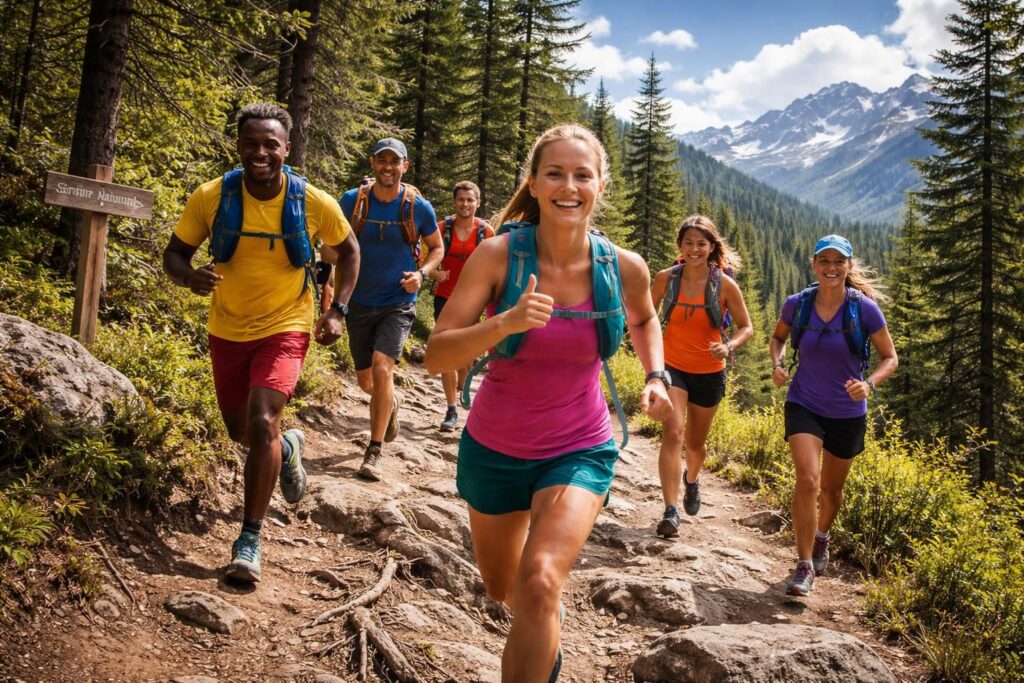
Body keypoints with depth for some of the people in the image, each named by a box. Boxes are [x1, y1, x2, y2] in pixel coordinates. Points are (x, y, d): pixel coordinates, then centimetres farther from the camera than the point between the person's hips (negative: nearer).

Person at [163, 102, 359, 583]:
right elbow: (174, 254, -4)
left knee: (262, 422, -21)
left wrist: (337, 312, -6)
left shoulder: (314, 203, -13)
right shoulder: (211, 197, -13)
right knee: (241, 431, 16)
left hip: (285, 329, -3)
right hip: (228, 331, 3)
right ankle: (287, 448, 53)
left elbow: (348, 250, 4)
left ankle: (250, 540, -8)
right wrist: (189, 277, -28)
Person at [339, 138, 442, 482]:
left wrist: (421, 274, -13)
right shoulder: (352, 201, -6)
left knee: (382, 368, -20)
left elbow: (437, 247, 8)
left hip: (398, 303, -2)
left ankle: (375, 450, -6)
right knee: (366, 381, 13)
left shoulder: (419, 207, -8)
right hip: (360, 303, 3)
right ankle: (392, 402, 50)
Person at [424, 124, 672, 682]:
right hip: (494, 448, 1)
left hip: (580, 451, -1)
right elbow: (436, 356, -22)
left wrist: (655, 376, -4)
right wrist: (506, 323, -38)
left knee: (538, 584, -26)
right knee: (500, 588, 22)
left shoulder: (625, 268, -12)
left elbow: (643, 320, 13)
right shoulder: (498, 255, -18)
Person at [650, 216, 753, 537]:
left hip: (709, 372, 1)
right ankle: (670, 511, -19)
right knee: (673, 432, -20)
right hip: (672, 367, 0)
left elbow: (746, 327, -1)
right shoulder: (665, 278, -7)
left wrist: (728, 346, -22)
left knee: (695, 442, 16)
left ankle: (692, 478, 50)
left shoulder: (725, 285, -10)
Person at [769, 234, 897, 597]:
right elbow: (778, 337, 12)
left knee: (831, 488, 17)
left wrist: (869, 383, -23)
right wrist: (777, 364, -8)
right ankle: (805, 566, -7)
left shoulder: (865, 309, -13)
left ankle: (822, 537, 49)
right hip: (804, 406, 0)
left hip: (847, 414, 1)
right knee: (807, 480, -20)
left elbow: (890, 358, -3)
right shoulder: (797, 304, -8)